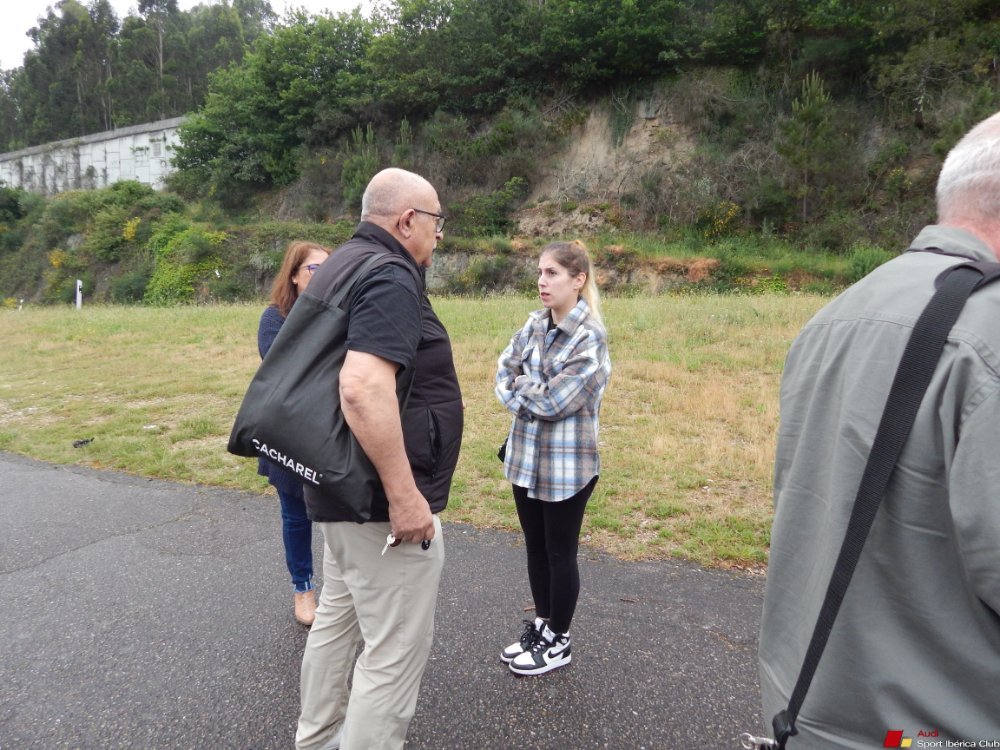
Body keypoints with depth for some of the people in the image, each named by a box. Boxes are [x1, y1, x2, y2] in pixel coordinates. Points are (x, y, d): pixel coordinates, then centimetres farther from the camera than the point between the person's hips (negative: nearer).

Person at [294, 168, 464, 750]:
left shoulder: (343, 265, 12)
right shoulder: (391, 276, -19)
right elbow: (364, 389, -33)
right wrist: (404, 495, -27)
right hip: (382, 496, -11)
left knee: (338, 616, 24)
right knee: (397, 649, 1)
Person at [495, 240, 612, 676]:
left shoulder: (590, 337, -17)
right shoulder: (535, 323, 4)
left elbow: (553, 401, -22)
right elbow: (504, 372, 2)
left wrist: (518, 384, -7)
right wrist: (530, 395, -15)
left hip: (567, 464, -6)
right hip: (525, 456, 7)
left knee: (560, 553, 9)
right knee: (535, 548, 19)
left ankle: (557, 642, 28)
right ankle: (540, 624, 38)